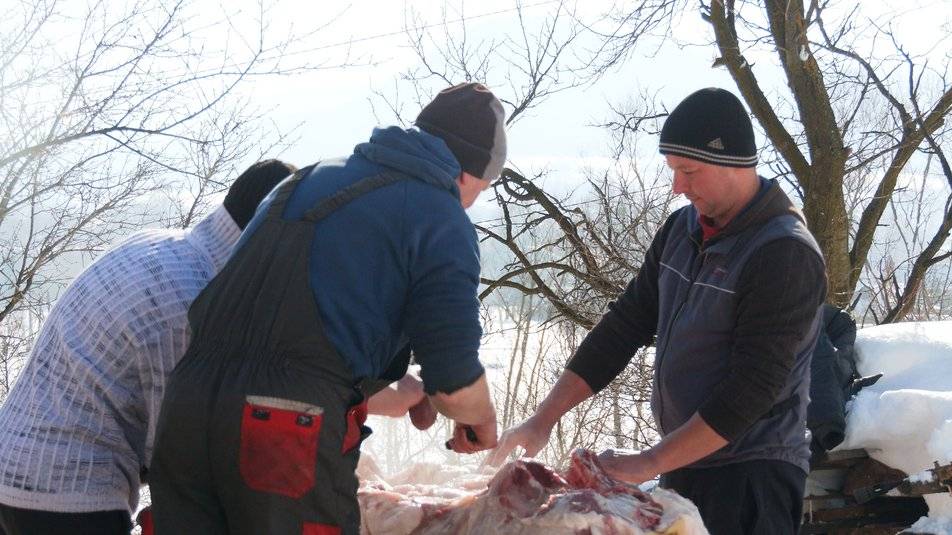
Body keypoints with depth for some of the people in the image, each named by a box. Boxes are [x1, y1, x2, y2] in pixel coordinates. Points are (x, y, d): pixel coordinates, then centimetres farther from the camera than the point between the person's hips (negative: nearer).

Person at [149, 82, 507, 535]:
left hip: (185, 407, 7)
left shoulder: (311, 176, 21)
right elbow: (455, 389, -6)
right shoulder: (443, 221, 0)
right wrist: (481, 423, 20)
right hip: (293, 430, -6)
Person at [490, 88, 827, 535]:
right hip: (682, 464, 7)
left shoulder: (786, 255, -18)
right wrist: (544, 417, -1)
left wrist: (650, 463, -22)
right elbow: (627, 322, 6)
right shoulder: (682, 228, 5)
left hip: (750, 479, -7)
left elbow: (753, 388, -22)